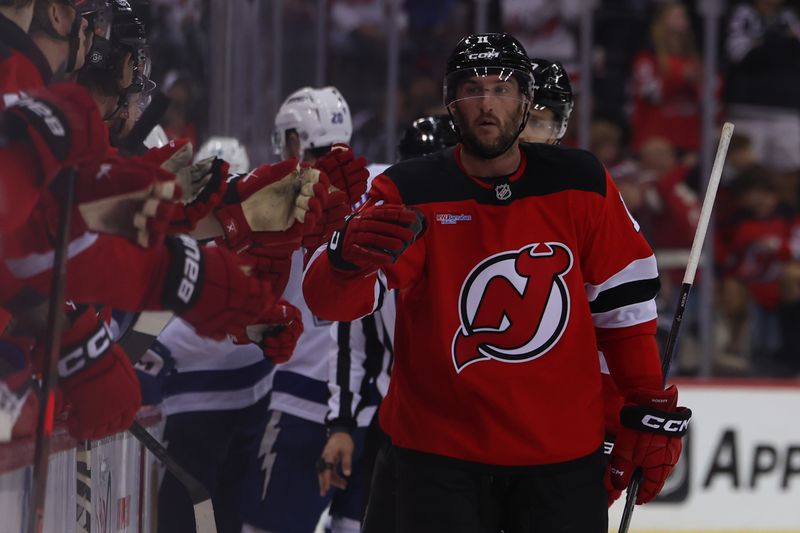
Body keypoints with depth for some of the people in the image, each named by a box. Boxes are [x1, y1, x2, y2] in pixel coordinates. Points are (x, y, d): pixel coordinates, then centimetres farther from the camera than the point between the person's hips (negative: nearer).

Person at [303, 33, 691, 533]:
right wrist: (349, 257, -43)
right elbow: (330, 299, -19)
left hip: (563, 453, 2)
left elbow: (624, 301, 7)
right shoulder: (410, 194, -8)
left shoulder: (581, 185, -1)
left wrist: (650, 411, 5)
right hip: (443, 454, -1)